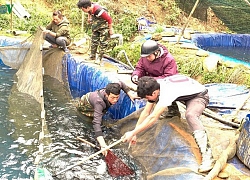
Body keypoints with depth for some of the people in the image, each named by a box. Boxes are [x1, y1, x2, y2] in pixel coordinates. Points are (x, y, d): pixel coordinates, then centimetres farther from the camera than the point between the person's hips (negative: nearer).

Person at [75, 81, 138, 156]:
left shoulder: (112, 91, -34)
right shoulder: (99, 102, -52)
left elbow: (121, 83, -10)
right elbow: (96, 123, -61)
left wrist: (130, 93, -22)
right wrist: (103, 144, -71)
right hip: (83, 105, -5)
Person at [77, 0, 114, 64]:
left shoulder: (99, 11, -36)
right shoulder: (90, 8, -14)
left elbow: (109, 19, -26)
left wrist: (111, 29, -18)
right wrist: (89, 17, 6)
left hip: (104, 28, -7)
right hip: (96, 27, 7)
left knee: (103, 43, -3)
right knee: (94, 41, 10)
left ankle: (99, 58, 7)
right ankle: (92, 56, 22)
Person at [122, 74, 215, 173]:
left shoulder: (166, 91, -36)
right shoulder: (154, 88, -11)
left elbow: (153, 118, -38)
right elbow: (145, 113, -5)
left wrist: (133, 133, -34)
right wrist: (134, 133, -7)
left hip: (199, 95, -9)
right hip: (186, 94, 10)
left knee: (190, 115, -36)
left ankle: (207, 156, -38)